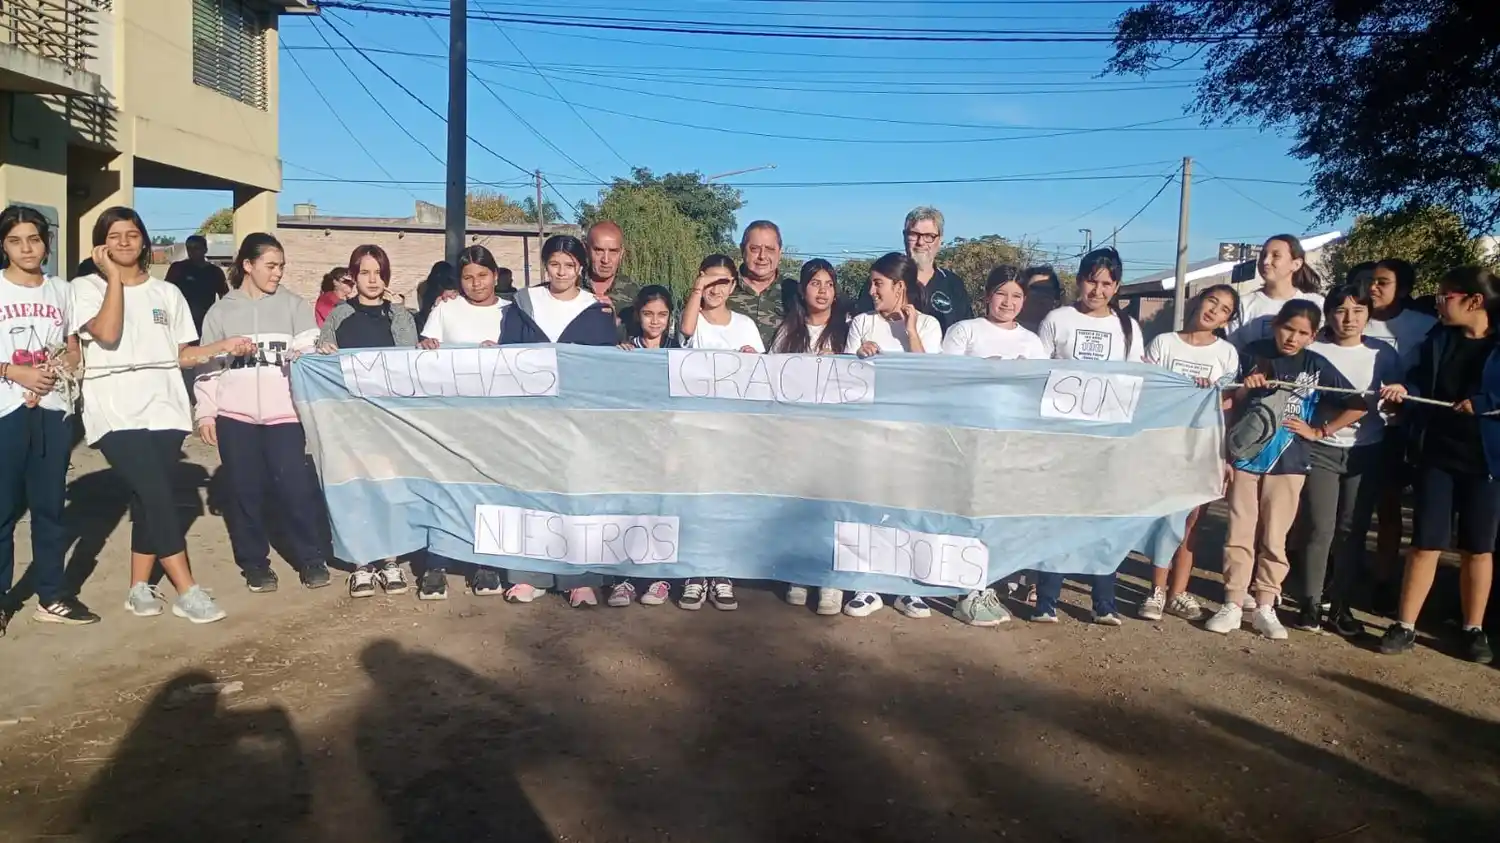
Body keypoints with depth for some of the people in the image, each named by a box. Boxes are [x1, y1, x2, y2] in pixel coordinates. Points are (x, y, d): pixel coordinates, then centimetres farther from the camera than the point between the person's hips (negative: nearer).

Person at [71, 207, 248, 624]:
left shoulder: (167, 293, 14)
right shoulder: (87, 288, 3)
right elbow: (107, 334, -16)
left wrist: (225, 346, -3)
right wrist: (114, 277, -9)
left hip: (163, 408, 4)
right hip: (116, 411, -4)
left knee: (148, 499, 6)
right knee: (157, 496, -14)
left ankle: (139, 588, 17)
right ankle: (187, 591, -9)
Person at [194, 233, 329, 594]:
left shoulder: (294, 306, 7)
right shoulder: (221, 311, 10)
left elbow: (309, 353, 0)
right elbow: (208, 366, 12)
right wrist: (205, 413, 6)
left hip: (284, 413, -1)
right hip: (235, 415, 1)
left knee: (295, 486, -6)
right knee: (245, 491, 5)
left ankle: (310, 558, 9)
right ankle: (254, 562, 19)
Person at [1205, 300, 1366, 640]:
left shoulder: (1317, 367, -1)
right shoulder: (1252, 354, 0)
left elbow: (1358, 406, 5)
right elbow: (1229, 403, 7)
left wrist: (1319, 431, 2)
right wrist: (1245, 390, -13)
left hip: (1287, 464, 0)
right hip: (1245, 457, 0)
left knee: (1273, 539, 4)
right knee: (1239, 535, 2)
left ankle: (1265, 607, 14)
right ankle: (1233, 604, 10)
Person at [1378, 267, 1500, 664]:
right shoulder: (1437, 340, 6)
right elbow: (1422, 382, 9)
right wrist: (1403, 389, -10)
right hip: (1436, 455, 2)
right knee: (1426, 543, 4)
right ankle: (1405, 626, 9)